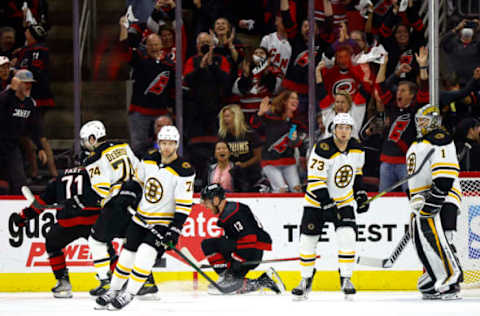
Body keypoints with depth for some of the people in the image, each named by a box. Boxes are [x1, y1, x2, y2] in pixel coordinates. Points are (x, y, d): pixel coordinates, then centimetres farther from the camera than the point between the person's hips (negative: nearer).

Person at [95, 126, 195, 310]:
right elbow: (137, 181, 18)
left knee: (146, 253, -21)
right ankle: (114, 290, 24)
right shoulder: (149, 160, 0)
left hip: (164, 222, -5)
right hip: (141, 218, 5)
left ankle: (130, 294, -10)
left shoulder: (183, 171, -17)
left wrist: (175, 230, -22)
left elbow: (184, 204, -18)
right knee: (128, 255, 6)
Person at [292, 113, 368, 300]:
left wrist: (360, 194, 11)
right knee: (308, 240, -1)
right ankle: (306, 280, 16)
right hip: (317, 200, -3)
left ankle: (346, 279, -5)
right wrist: (327, 205, -28)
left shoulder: (357, 149, -4)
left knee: (347, 237, -16)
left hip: (344, 201, 3)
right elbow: (315, 181, -24)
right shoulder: (323, 150, -23)